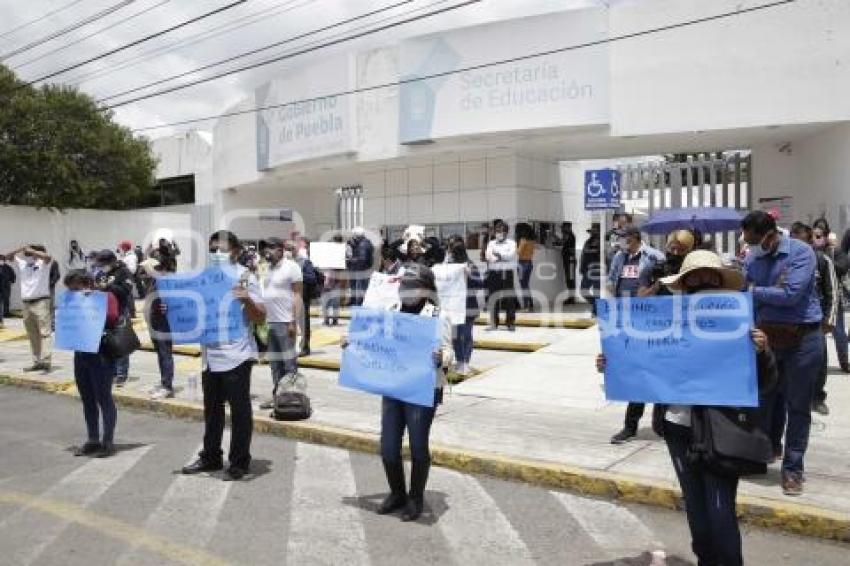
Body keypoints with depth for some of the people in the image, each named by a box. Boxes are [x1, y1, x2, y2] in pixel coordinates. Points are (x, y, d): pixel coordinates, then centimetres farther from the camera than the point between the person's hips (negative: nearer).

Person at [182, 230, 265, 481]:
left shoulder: (244, 277, -7)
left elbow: (261, 319, -11)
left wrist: (247, 300, -29)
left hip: (236, 356, -7)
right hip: (210, 355, 7)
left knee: (239, 410, 2)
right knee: (212, 409, 16)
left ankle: (239, 462, 13)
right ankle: (211, 457, 29)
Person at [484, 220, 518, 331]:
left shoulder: (511, 243, 5)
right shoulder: (491, 243, 12)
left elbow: (511, 254, -12)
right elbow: (488, 256, -4)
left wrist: (498, 254, -16)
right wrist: (503, 257, -13)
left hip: (507, 273, -2)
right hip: (494, 272, 2)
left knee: (509, 298, -4)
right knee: (493, 297, 2)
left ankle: (511, 323, 3)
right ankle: (494, 323, 11)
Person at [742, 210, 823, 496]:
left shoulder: (801, 252, -13)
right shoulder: (752, 258, 1)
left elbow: (791, 294, -22)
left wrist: (755, 290, -12)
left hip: (802, 338, -4)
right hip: (767, 336, 5)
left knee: (797, 405, 4)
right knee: (767, 398, 17)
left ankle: (793, 467, 14)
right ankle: (768, 448, 37)